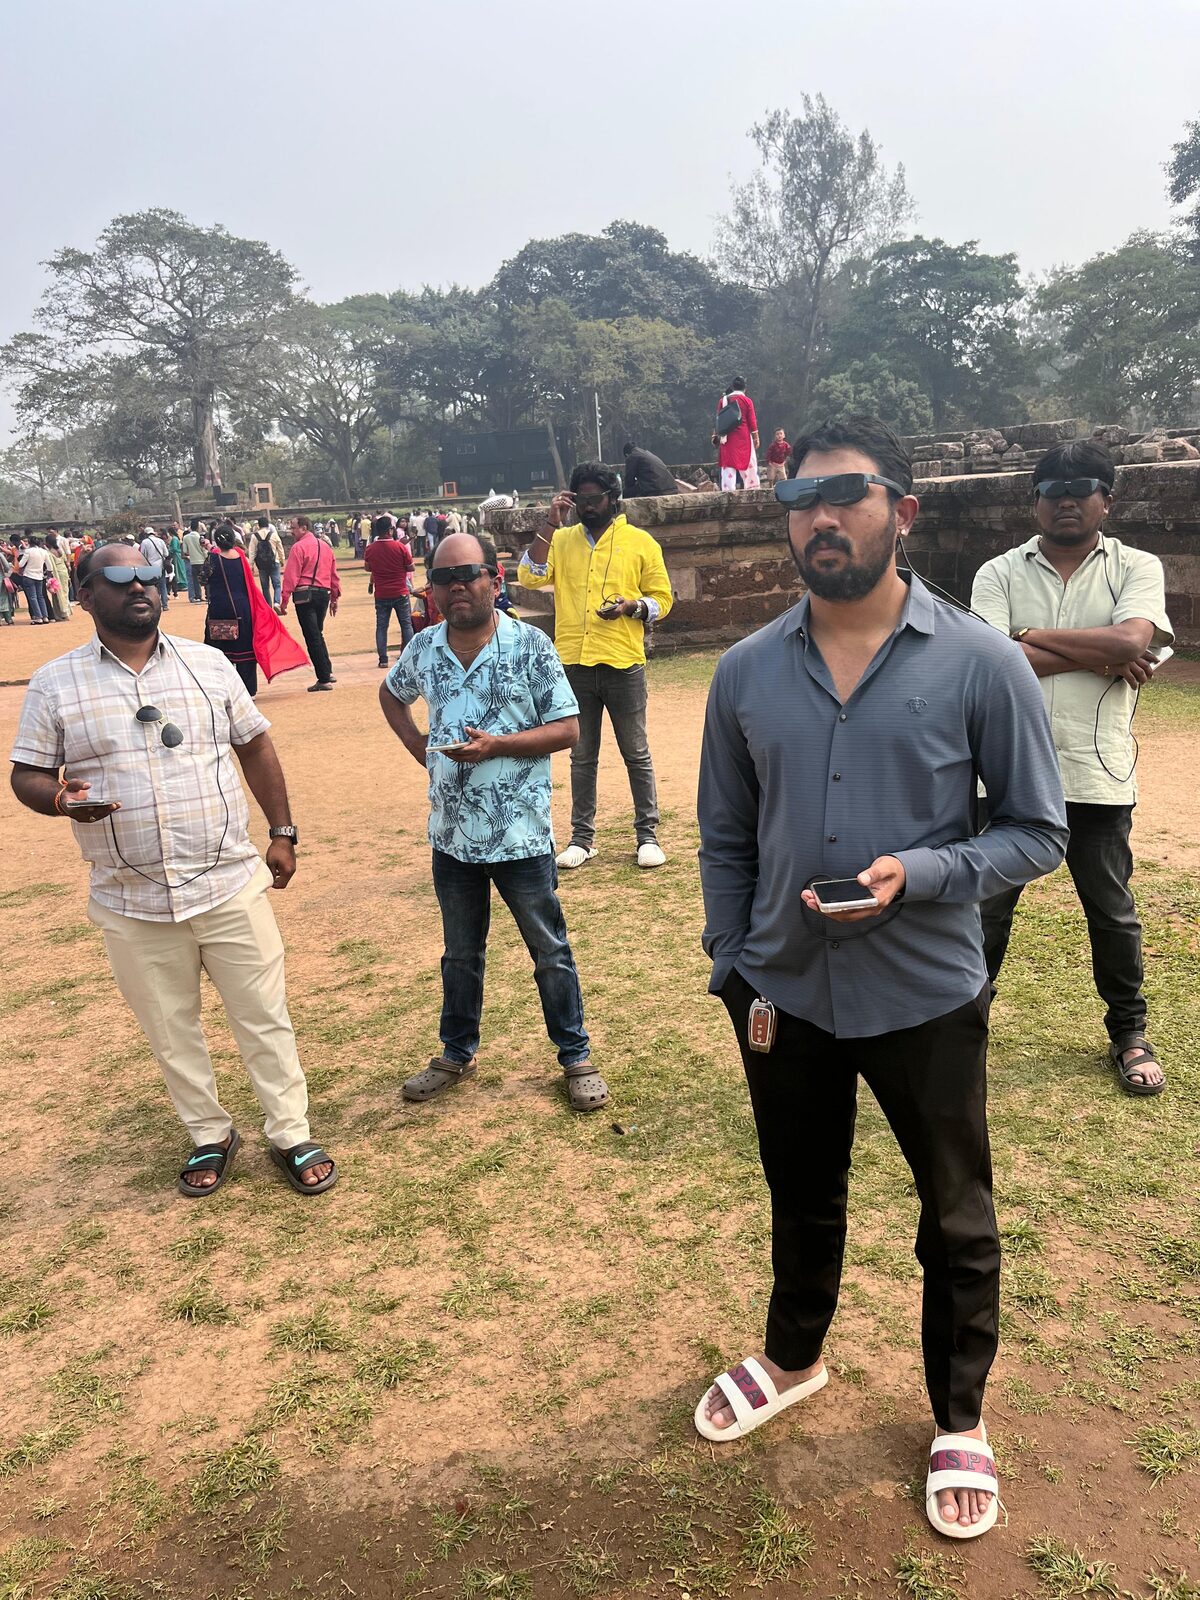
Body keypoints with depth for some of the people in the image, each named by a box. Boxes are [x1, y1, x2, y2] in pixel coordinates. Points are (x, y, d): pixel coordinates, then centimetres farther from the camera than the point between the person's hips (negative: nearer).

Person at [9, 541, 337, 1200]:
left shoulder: (208, 665, 2)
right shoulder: (54, 685, -2)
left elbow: (255, 747, 9)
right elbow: (27, 775, 3)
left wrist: (282, 833, 6)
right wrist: (60, 798, -21)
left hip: (230, 885, 0)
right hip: (132, 900, 0)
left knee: (263, 1017, 7)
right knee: (171, 1033, 14)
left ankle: (291, 1135, 24)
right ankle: (210, 1136, 35)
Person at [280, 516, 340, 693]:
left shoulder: (298, 547, -7)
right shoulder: (326, 546, 14)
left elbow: (291, 576, -11)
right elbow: (334, 575, 18)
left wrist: (284, 601, -9)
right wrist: (334, 598, 25)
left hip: (305, 594, -7)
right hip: (324, 593, 7)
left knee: (312, 637, -3)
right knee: (318, 634, 21)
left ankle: (324, 679, -4)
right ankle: (328, 672, 19)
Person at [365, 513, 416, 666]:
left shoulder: (370, 549, -4)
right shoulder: (400, 547, -13)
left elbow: (368, 568, 12)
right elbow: (411, 568, -3)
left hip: (381, 595, 2)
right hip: (400, 593, -2)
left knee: (381, 626, 9)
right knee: (406, 625, 10)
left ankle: (383, 658, 6)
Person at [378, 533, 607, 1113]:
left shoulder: (530, 646, -11)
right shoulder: (424, 648, 1)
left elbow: (567, 728, -10)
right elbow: (390, 694, 21)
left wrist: (496, 745, -22)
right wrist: (420, 748, 6)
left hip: (520, 835, -4)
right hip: (451, 833, 4)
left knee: (550, 951, 9)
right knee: (461, 953, 20)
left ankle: (576, 1058, 25)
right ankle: (457, 1054, 37)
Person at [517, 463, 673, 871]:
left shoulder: (640, 542, 3)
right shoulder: (560, 540, 9)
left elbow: (662, 599, 5)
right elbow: (531, 577, -6)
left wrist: (630, 606, -15)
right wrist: (550, 524, -9)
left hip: (623, 663, -2)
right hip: (574, 663, 2)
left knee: (636, 752, 5)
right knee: (582, 756, 11)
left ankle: (647, 834, 15)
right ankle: (582, 837, 19)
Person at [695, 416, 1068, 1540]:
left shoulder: (980, 664, -12)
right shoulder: (745, 674, -3)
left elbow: (1037, 831, -7)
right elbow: (726, 838, 5)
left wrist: (918, 875, -23)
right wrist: (735, 972, 2)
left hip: (926, 1000, -2)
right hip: (785, 996, 3)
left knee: (955, 1220, 17)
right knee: (801, 1198, 24)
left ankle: (959, 1420, 43)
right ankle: (793, 1361, 52)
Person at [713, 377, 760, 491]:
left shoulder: (723, 400, 6)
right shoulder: (747, 400, -2)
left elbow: (718, 420, 6)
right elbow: (752, 421, -3)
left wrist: (716, 435, 11)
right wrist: (756, 437, 3)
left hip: (727, 437, 2)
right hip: (743, 437, -2)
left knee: (728, 461, 1)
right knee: (748, 460, 6)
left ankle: (728, 488, -6)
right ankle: (751, 485, 8)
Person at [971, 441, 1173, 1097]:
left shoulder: (1137, 568, 2)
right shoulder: (999, 573, 2)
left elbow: (1132, 640, -18)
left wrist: (1032, 635, -12)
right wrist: (1096, 656, -14)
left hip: (1098, 775, 0)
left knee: (1112, 912, 14)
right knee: (987, 906, 11)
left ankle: (1129, 1032, 33)